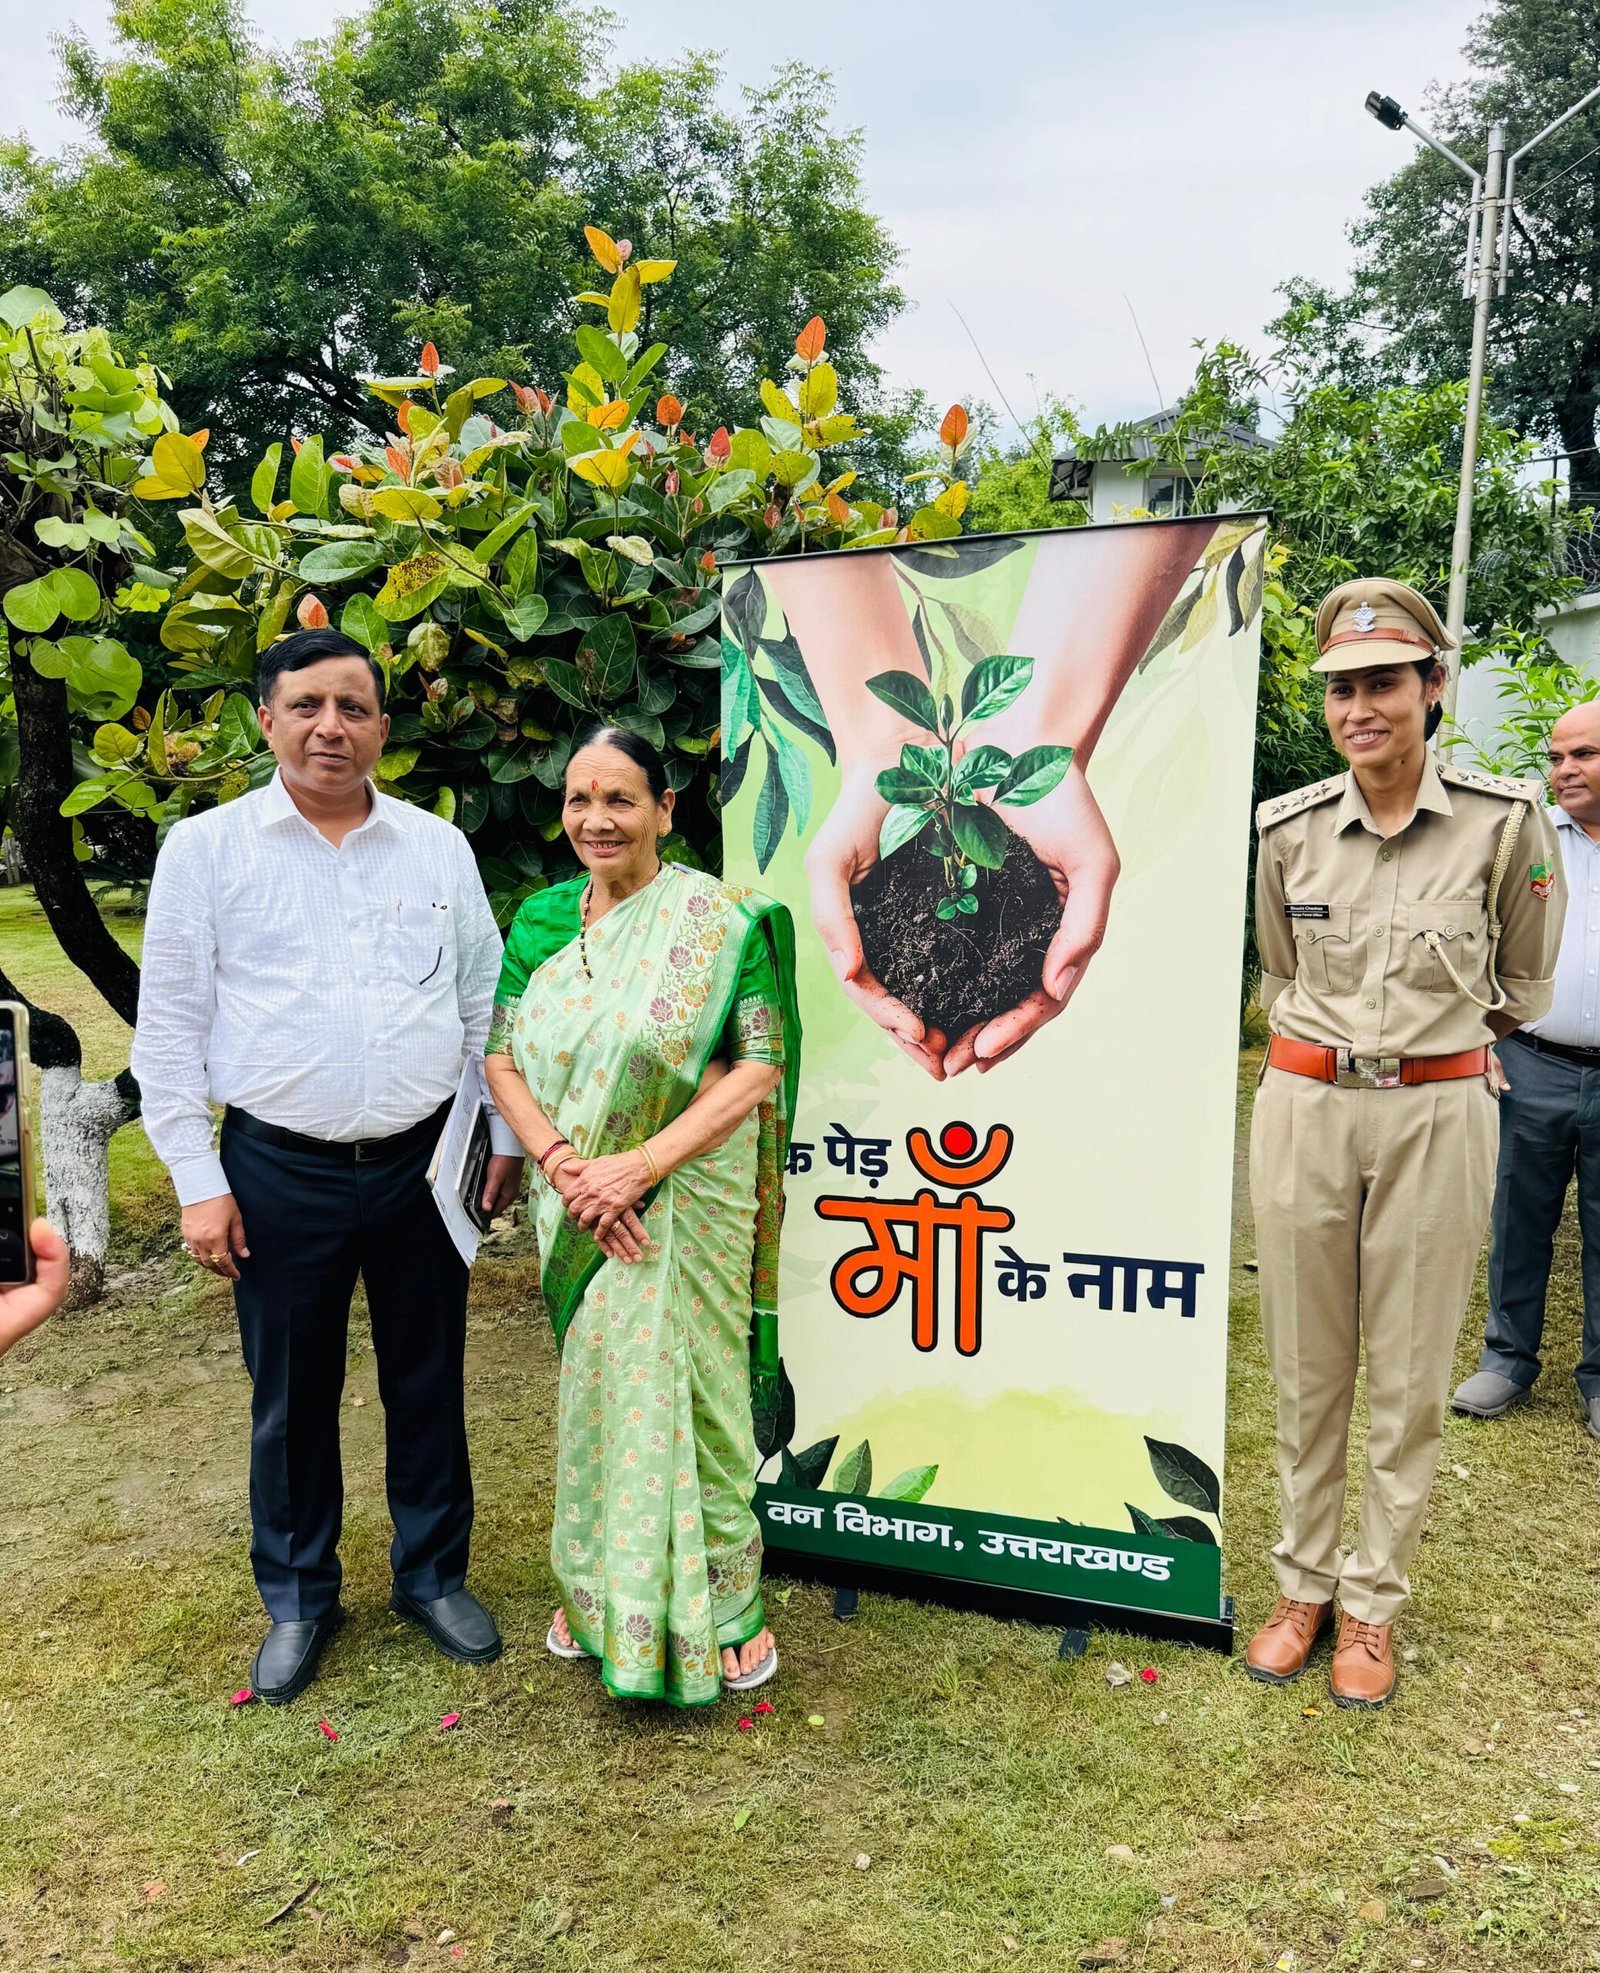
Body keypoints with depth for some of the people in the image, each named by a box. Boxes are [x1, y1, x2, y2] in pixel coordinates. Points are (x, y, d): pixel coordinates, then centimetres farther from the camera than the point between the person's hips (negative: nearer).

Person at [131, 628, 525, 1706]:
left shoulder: (439, 845, 4)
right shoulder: (205, 848, -2)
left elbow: (485, 1002, 10)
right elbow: (170, 1027, -1)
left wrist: (509, 1135, 9)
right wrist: (199, 1181, -4)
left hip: (422, 1162, 2)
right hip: (280, 1172, -1)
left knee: (429, 1380, 13)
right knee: (292, 1394, 12)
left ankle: (435, 1575, 34)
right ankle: (299, 1598, 34)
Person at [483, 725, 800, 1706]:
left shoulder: (718, 919, -9)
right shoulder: (542, 918, 5)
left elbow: (761, 1067, -14)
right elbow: (501, 1056, 2)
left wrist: (642, 1163, -22)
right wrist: (562, 1163, -15)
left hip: (684, 1207, -4)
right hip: (575, 1209, 4)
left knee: (682, 1390, 4)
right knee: (589, 1389, 15)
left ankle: (720, 1607, 26)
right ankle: (600, 1589, 36)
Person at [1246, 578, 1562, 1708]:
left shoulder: (1505, 820, -6)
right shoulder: (1290, 829, 0)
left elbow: (1523, 986, 10)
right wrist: (1335, 1039, 12)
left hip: (1437, 1117, -2)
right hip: (1305, 1107, 2)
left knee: (1410, 1380, 8)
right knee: (1306, 1369, 12)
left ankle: (1375, 1603, 27)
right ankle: (1305, 1582, 30)